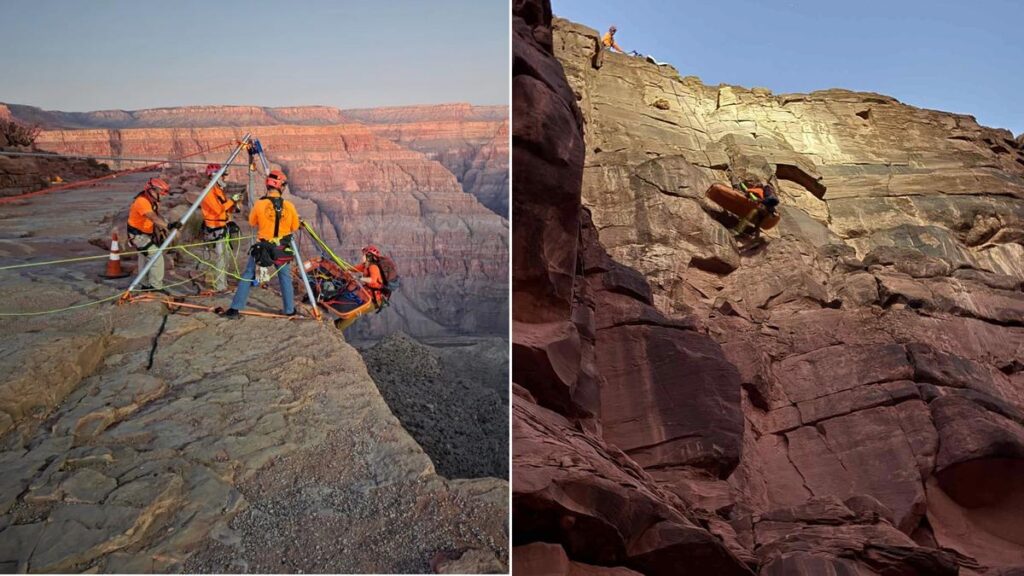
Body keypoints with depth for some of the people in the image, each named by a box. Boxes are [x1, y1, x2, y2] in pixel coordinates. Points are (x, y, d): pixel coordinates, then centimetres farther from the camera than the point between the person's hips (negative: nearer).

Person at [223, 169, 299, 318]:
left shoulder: (259, 204, -11)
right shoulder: (289, 206, -8)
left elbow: (252, 223, 3)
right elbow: (294, 228, 2)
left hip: (262, 248, -1)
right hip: (283, 249, 1)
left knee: (247, 276, 10)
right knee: (285, 278, 15)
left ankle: (235, 308, 12)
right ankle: (289, 310, 18)